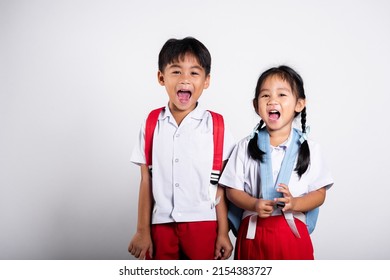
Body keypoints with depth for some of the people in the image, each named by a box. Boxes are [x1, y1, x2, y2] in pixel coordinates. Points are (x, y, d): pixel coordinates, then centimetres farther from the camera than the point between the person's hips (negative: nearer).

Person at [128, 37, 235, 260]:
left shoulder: (215, 126, -3)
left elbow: (221, 185, -1)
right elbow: (146, 182, 4)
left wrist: (223, 232, -1)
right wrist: (142, 231, 4)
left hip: (203, 225, -1)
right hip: (161, 226, 2)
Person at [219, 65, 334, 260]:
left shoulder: (309, 148, 0)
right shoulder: (246, 147, 0)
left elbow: (319, 193, 1)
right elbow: (232, 189, 1)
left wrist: (294, 203, -18)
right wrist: (254, 205, -18)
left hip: (293, 233, 0)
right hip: (253, 232, 1)